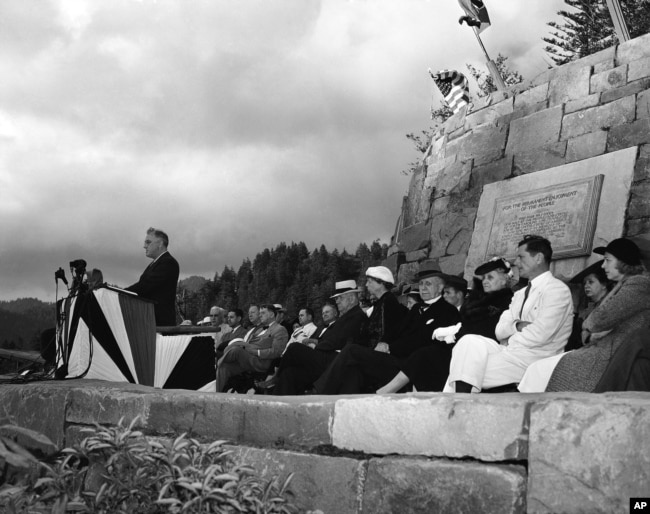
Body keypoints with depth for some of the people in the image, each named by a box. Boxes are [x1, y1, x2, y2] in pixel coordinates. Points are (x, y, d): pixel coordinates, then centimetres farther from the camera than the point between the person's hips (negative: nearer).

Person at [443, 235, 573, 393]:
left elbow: (540, 334, -16)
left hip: (536, 358, -7)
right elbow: (500, 330, 11)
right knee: (469, 341, -16)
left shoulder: (556, 290, -5)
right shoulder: (520, 294, 22)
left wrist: (508, 341, -5)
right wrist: (517, 325, -10)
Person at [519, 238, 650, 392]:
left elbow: (600, 319, -19)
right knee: (539, 368, -2)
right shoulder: (621, 286, 22)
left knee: (540, 369, -13)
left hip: (611, 357, -9)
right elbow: (588, 326, 20)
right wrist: (591, 336, -2)